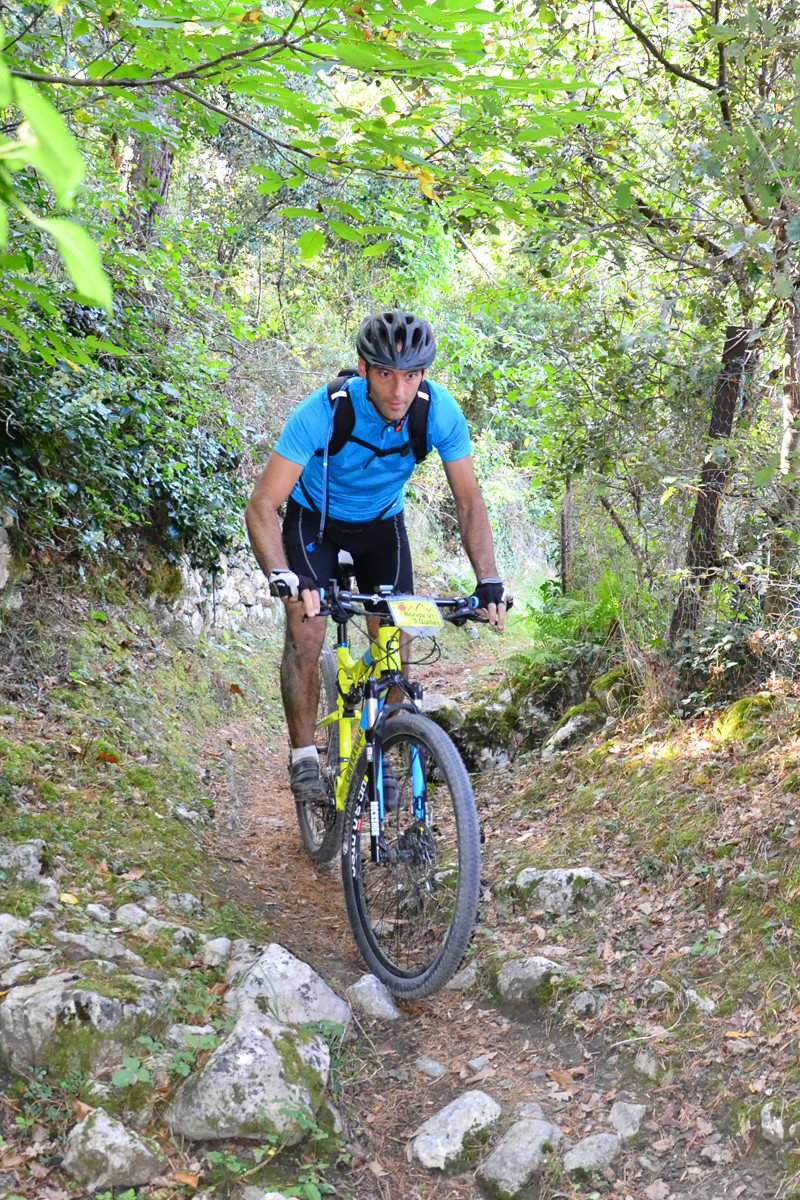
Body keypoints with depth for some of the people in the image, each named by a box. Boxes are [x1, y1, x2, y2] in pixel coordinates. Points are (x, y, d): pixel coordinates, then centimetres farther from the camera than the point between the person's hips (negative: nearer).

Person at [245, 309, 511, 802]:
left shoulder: (440, 411, -28)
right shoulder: (324, 410, -36)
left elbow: (469, 501, -17)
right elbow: (262, 506, -36)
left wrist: (489, 580, -29)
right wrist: (282, 577, -52)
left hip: (382, 520, 3)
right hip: (315, 516, -2)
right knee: (306, 630, -18)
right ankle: (304, 757, -2)